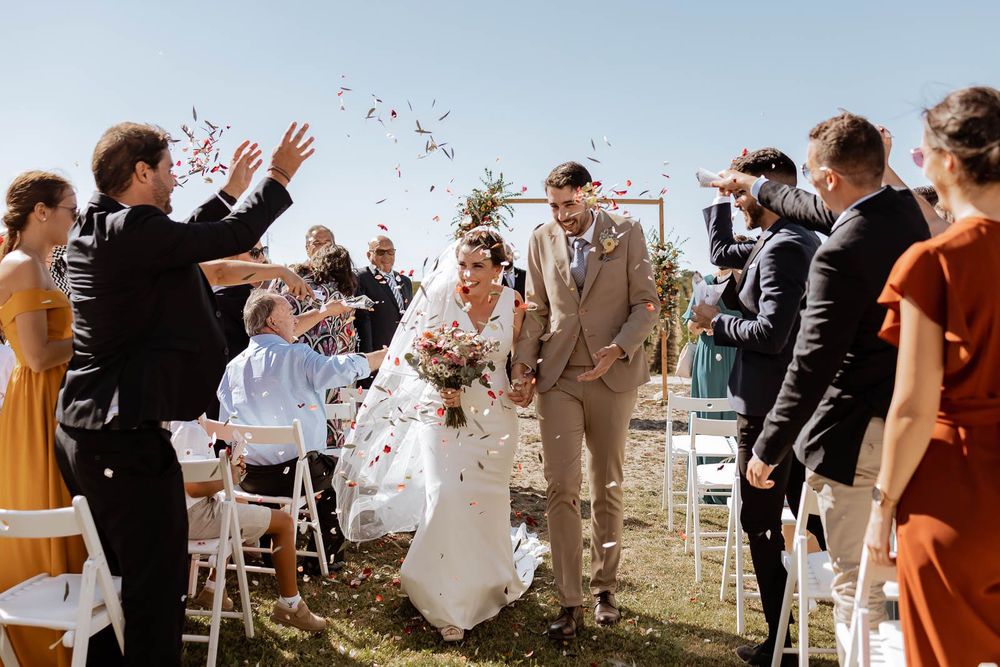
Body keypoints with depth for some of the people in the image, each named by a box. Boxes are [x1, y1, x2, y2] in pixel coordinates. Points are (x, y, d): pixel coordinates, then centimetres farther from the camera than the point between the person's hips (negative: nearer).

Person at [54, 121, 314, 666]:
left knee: (112, 573, 22)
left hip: (80, 431, 10)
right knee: (157, 583, 1)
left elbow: (182, 239, 20)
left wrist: (231, 190, 26)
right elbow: (235, 236, -16)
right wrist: (280, 176, -2)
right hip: (128, 439, -10)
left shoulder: (92, 229, 11)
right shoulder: (134, 230, -19)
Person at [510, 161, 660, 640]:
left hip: (613, 374, -1)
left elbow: (646, 304, -2)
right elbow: (536, 309, 12)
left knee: (607, 488, 10)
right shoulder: (541, 240, 8)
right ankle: (569, 603, 3)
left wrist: (618, 350, -18)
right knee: (561, 488, -6)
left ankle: (604, 589, 26)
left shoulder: (626, 233, 0)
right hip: (557, 377, 1)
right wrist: (523, 364, 0)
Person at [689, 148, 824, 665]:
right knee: (810, 515, 19)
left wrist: (716, 322, -12)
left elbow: (771, 333, -26)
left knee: (761, 523, 2)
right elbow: (722, 253, 24)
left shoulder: (783, 247, -19)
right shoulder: (796, 239, 12)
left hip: (769, 405, -10)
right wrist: (720, 197, 18)